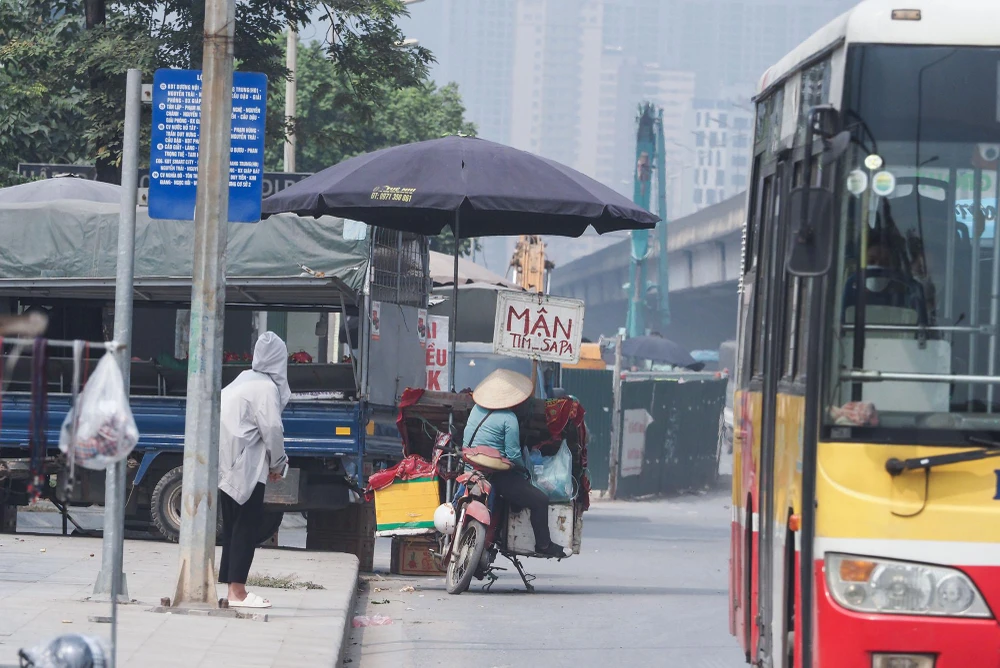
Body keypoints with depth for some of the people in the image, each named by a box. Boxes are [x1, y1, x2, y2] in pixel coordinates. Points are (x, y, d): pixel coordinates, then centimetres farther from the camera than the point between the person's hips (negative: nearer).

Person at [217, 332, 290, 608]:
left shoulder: (244, 381, 16)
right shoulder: (265, 387, -11)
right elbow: (271, 429, -14)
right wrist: (278, 464, 1)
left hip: (227, 468, 9)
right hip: (246, 468, -9)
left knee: (232, 527, 12)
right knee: (247, 526, -7)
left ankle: (233, 587, 13)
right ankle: (237, 591, -10)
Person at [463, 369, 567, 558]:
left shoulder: (477, 409, 7)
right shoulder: (508, 418, -15)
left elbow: (465, 441, 17)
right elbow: (513, 455, -14)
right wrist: (524, 470, 2)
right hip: (495, 475, -9)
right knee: (539, 500, -4)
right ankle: (543, 544, 0)